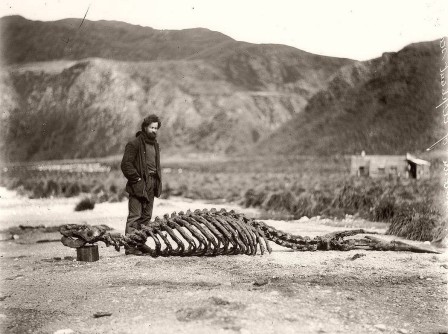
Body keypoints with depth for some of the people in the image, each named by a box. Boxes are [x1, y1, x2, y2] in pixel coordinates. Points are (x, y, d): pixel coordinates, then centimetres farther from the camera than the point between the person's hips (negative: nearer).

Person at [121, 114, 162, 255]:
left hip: (151, 185, 8)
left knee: (146, 217, 10)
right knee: (135, 216, -8)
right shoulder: (134, 144, -8)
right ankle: (130, 246, -7)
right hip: (138, 185, -8)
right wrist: (137, 179, -16)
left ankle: (141, 244, 17)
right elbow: (125, 164, -13)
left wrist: (157, 181, 15)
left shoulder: (155, 144, 18)